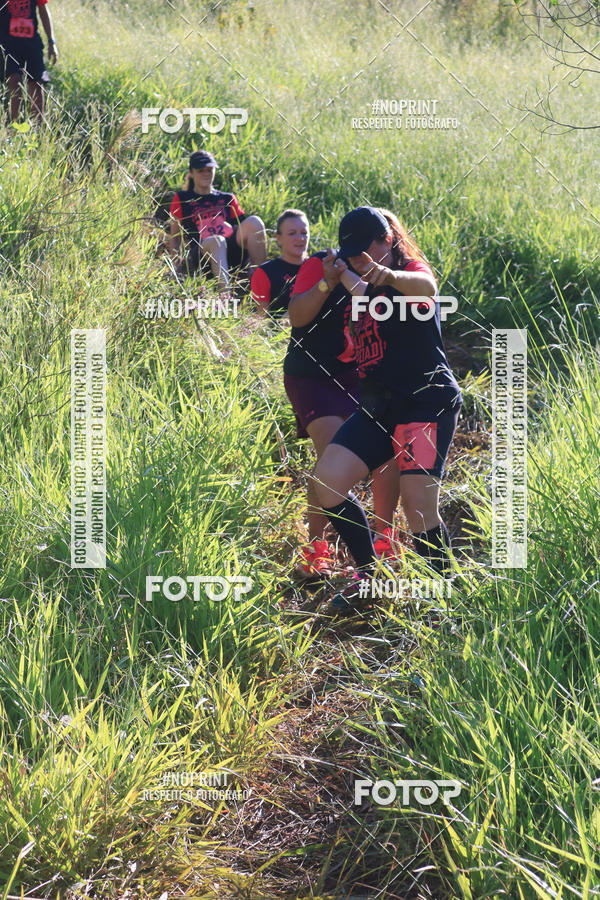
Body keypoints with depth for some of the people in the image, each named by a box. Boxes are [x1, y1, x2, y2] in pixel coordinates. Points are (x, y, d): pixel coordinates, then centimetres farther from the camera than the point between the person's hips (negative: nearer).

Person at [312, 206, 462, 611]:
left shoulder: (413, 270, -6)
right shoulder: (371, 289, 19)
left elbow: (425, 286, -34)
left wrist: (390, 276, -54)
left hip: (428, 402, -8)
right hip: (380, 406, 8)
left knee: (420, 507, -15)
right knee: (328, 478, -7)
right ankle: (370, 575, 7)